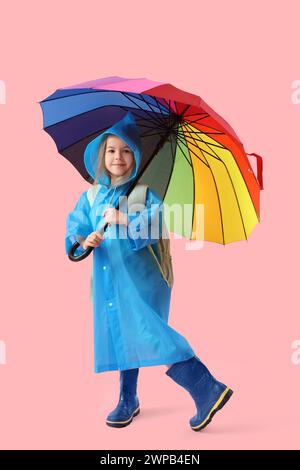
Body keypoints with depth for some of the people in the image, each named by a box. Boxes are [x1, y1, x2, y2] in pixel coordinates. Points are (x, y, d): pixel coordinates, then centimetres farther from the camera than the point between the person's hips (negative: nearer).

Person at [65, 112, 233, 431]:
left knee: (146, 334, -17)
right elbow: (74, 227, 5)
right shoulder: (91, 196, 11)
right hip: (109, 280, 6)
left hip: (140, 277, -6)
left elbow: (158, 222, -19)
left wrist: (124, 220, -26)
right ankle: (128, 401, 32)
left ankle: (207, 390, -11)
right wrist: (83, 241, -16)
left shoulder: (145, 191, -4)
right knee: (121, 338, 15)